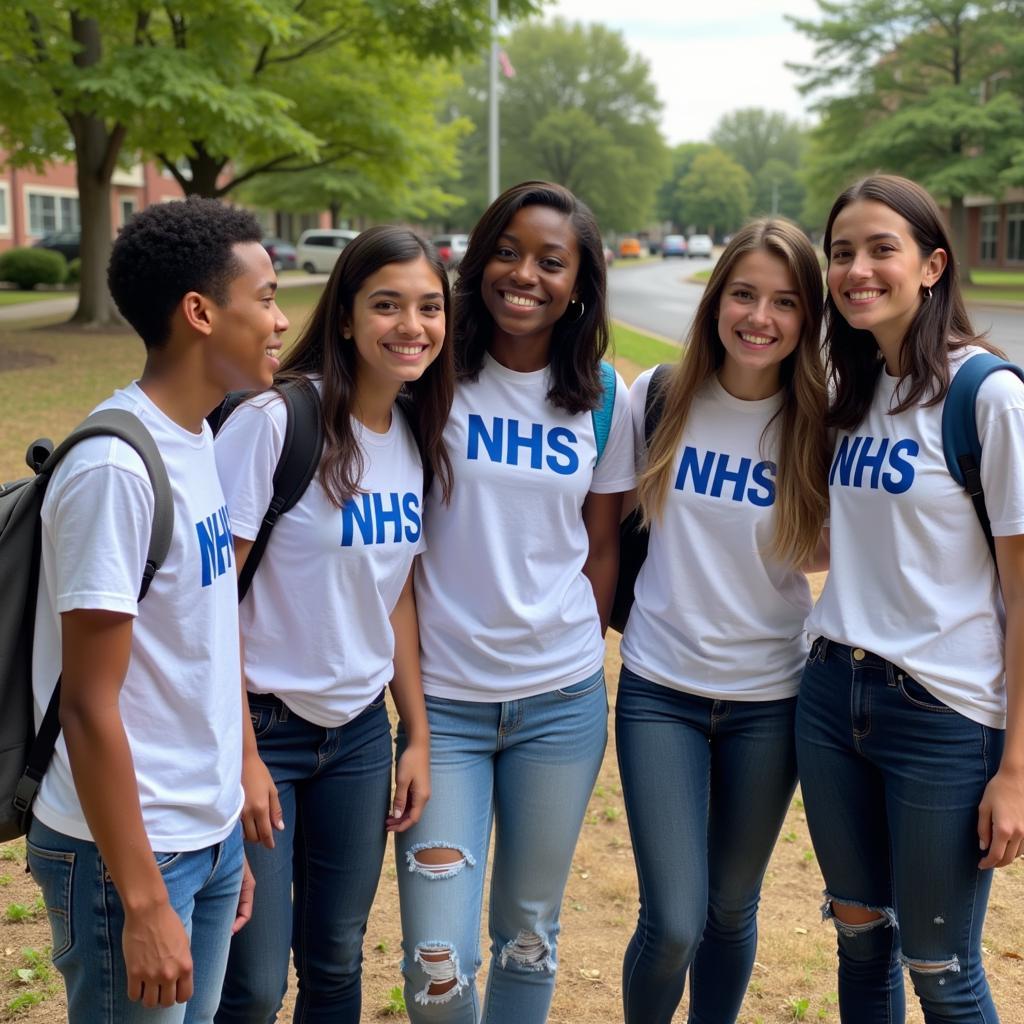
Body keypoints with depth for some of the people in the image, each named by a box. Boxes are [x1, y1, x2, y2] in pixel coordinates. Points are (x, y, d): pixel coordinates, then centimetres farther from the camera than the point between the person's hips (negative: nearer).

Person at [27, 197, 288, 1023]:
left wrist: (227, 839, 14)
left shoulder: (200, 439, 5)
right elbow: (90, 706, -19)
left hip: (210, 835, 8)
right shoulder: (115, 468, -21)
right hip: (128, 852, -8)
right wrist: (141, 904, -16)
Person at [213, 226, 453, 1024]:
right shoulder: (274, 420, -17)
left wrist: (418, 736, 9)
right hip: (263, 726, -5)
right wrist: (241, 755, -15)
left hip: (360, 732, 6)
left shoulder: (417, 436, 3)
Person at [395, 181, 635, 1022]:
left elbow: (601, 545, 10)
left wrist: (581, 655, 7)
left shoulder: (601, 399, 2)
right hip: (441, 698, -2)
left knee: (530, 930, 15)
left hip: (561, 701, 2)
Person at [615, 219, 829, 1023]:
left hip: (770, 698, 1)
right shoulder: (659, 399, -5)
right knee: (673, 922, -3)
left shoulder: (818, 425, -6)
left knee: (732, 907, 15)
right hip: (661, 690, 0)